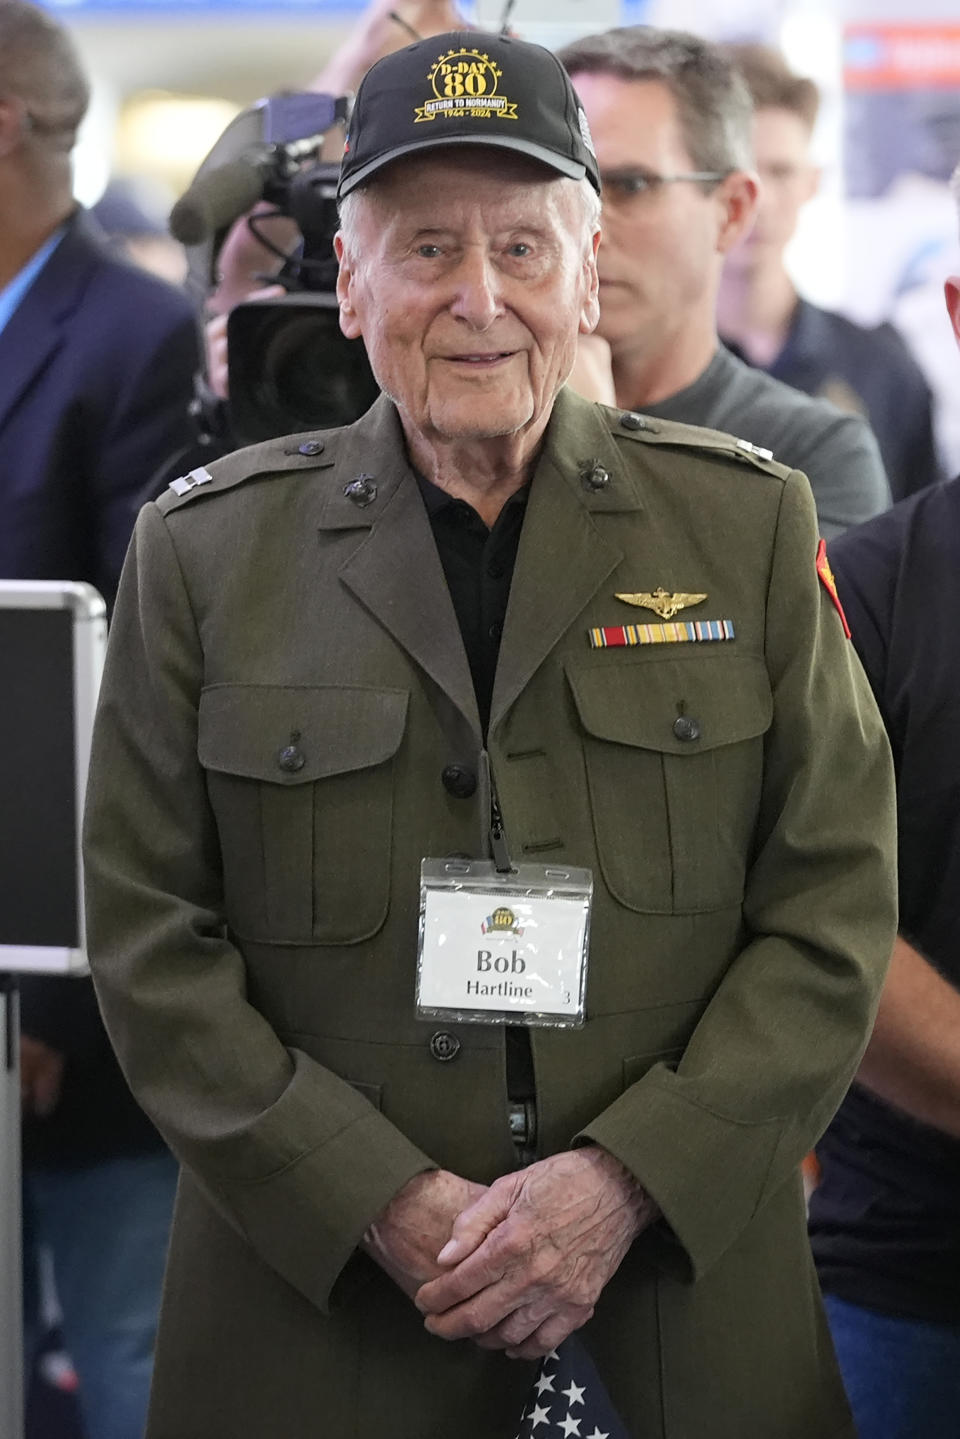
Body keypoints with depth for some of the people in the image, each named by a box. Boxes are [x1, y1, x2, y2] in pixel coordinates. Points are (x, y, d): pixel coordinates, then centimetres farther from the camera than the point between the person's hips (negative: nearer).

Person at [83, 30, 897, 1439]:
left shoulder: (748, 525, 2)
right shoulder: (206, 551, 1)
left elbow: (837, 908, 0)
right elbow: (150, 937, -1)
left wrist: (628, 1181, -12)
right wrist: (382, 1205, -11)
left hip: (684, 1257, 0)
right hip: (317, 1277, 0)